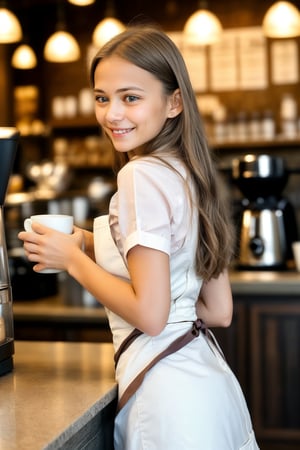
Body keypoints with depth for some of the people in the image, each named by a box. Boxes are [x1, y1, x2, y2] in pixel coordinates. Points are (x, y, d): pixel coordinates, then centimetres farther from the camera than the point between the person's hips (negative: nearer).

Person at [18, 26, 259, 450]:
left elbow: (149, 314, -22)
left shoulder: (142, 175, -17)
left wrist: (72, 259, -8)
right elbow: (219, 311, 10)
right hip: (206, 379, 8)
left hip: (168, 389, -8)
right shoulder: (191, 175, 7)